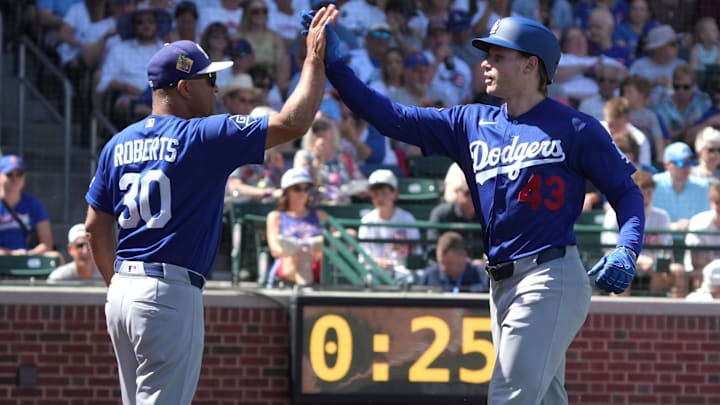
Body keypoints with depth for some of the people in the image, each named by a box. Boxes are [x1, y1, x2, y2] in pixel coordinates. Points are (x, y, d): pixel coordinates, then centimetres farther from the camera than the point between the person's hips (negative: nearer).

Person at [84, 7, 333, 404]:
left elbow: (96, 227, 15)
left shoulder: (118, 144, 11)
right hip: (170, 296, -8)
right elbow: (292, 122, -13)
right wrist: (314, 59, -2)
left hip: (122, 295, 8)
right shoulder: (201, 137, -10)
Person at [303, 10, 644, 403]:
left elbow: (626, 192, 0)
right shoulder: (472, 123, 13)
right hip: (502, 285, 7)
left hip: (550, 281, -7)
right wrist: (332, 64, 0)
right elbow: (392, 118, 8)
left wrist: (626, 251, -18)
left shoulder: (575, 128, -3)